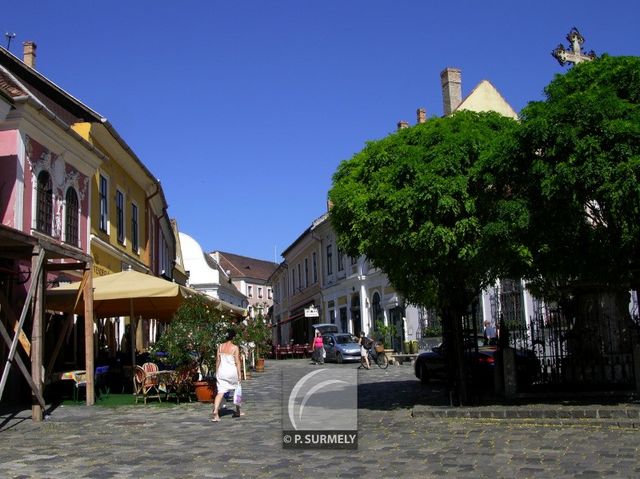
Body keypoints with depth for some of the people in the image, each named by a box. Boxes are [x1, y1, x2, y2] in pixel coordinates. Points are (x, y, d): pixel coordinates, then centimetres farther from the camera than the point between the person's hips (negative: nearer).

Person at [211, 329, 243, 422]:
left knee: (220, 392, -2)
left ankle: (215, 411, -22)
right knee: (237, 390, 19)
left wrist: (217, 372, 15)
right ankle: (237, 411, 28)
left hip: (221, 371, 3)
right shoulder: (235, 348, -8)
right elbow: (237, 362, -8)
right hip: (232, 371, -3)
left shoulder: (220, 346, 3)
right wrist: (239, 374, -4)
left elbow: (217, 360, 6)